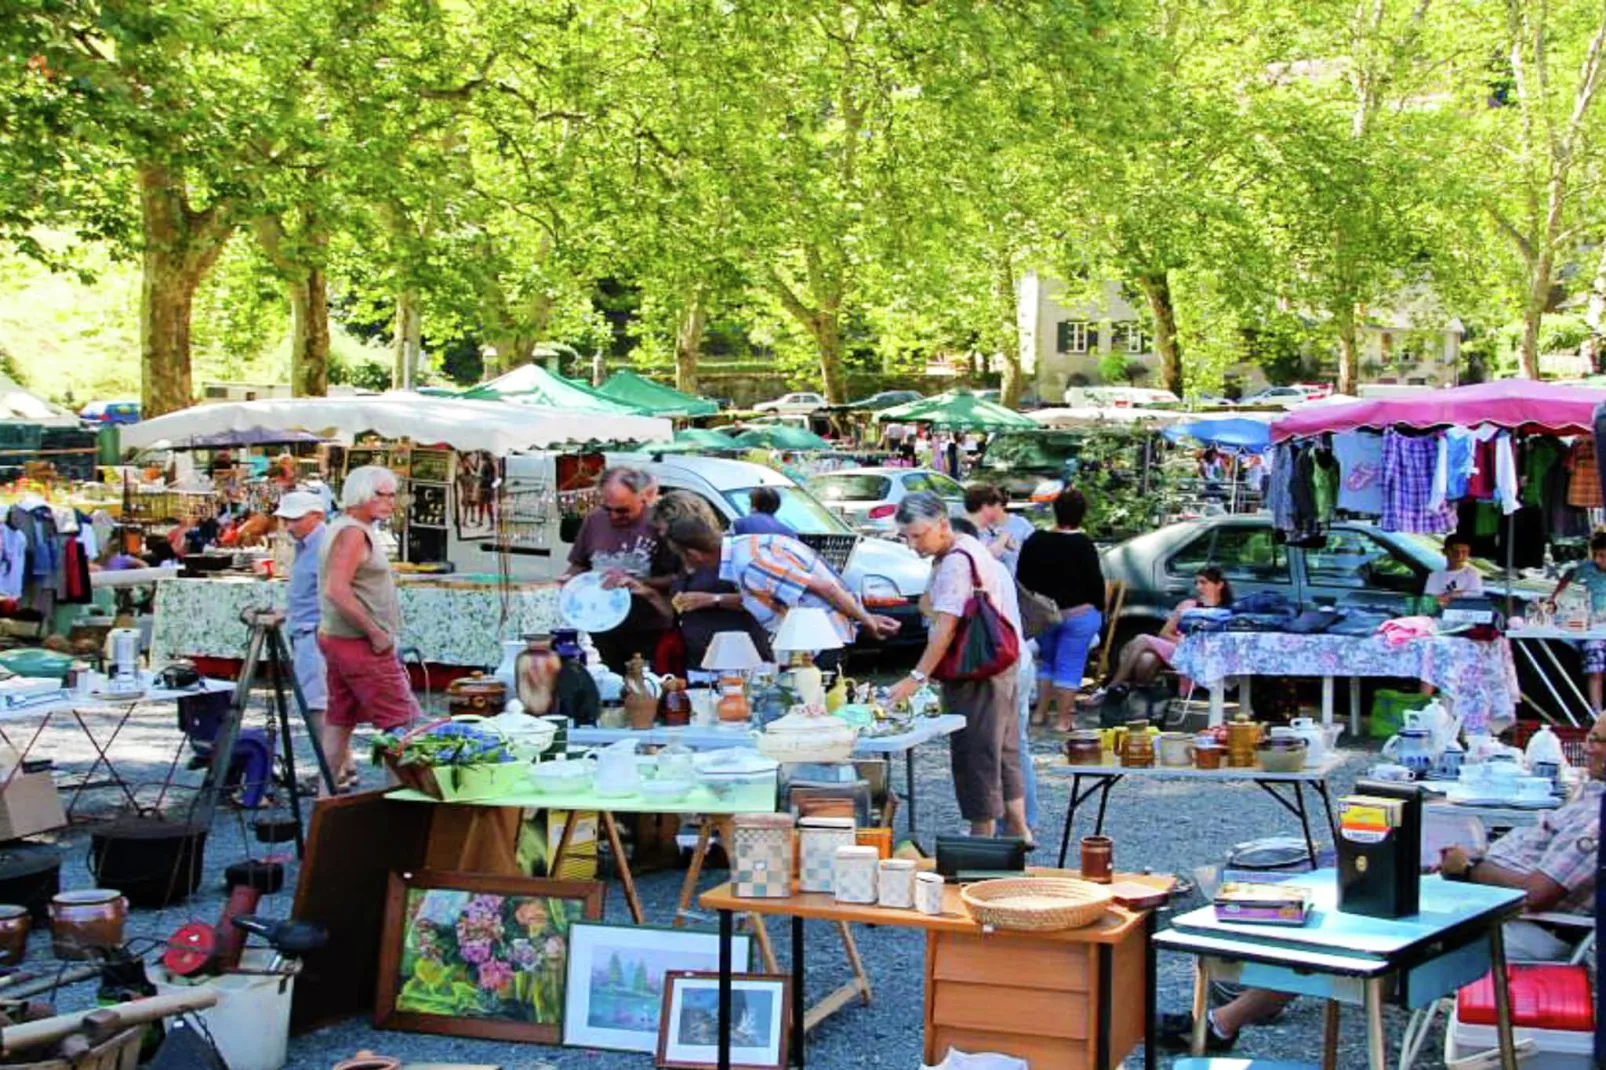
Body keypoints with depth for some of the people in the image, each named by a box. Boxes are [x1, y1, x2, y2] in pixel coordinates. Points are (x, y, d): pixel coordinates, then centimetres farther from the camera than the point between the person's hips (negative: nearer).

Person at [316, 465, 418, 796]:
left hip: (336, 638, 10)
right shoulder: (353, 532, -16)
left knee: (340, 719, 12)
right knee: (398, 720, -8)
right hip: (360, 644, -10)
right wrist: (375, 632, -20)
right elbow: (338, 590, -26)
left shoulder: (338, 528, 15)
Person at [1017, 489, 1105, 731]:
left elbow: (1022, 579, 6)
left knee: (1046, 662, 20)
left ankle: (1040, 712, 19)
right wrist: (1099, 611, 1)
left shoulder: (1035, 541, -1)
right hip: (1078, 614, -4)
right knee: (1070, 666, 1)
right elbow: (1095, 582, -12)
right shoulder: (1083, 545, -15)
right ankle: (1063, 720, 1)